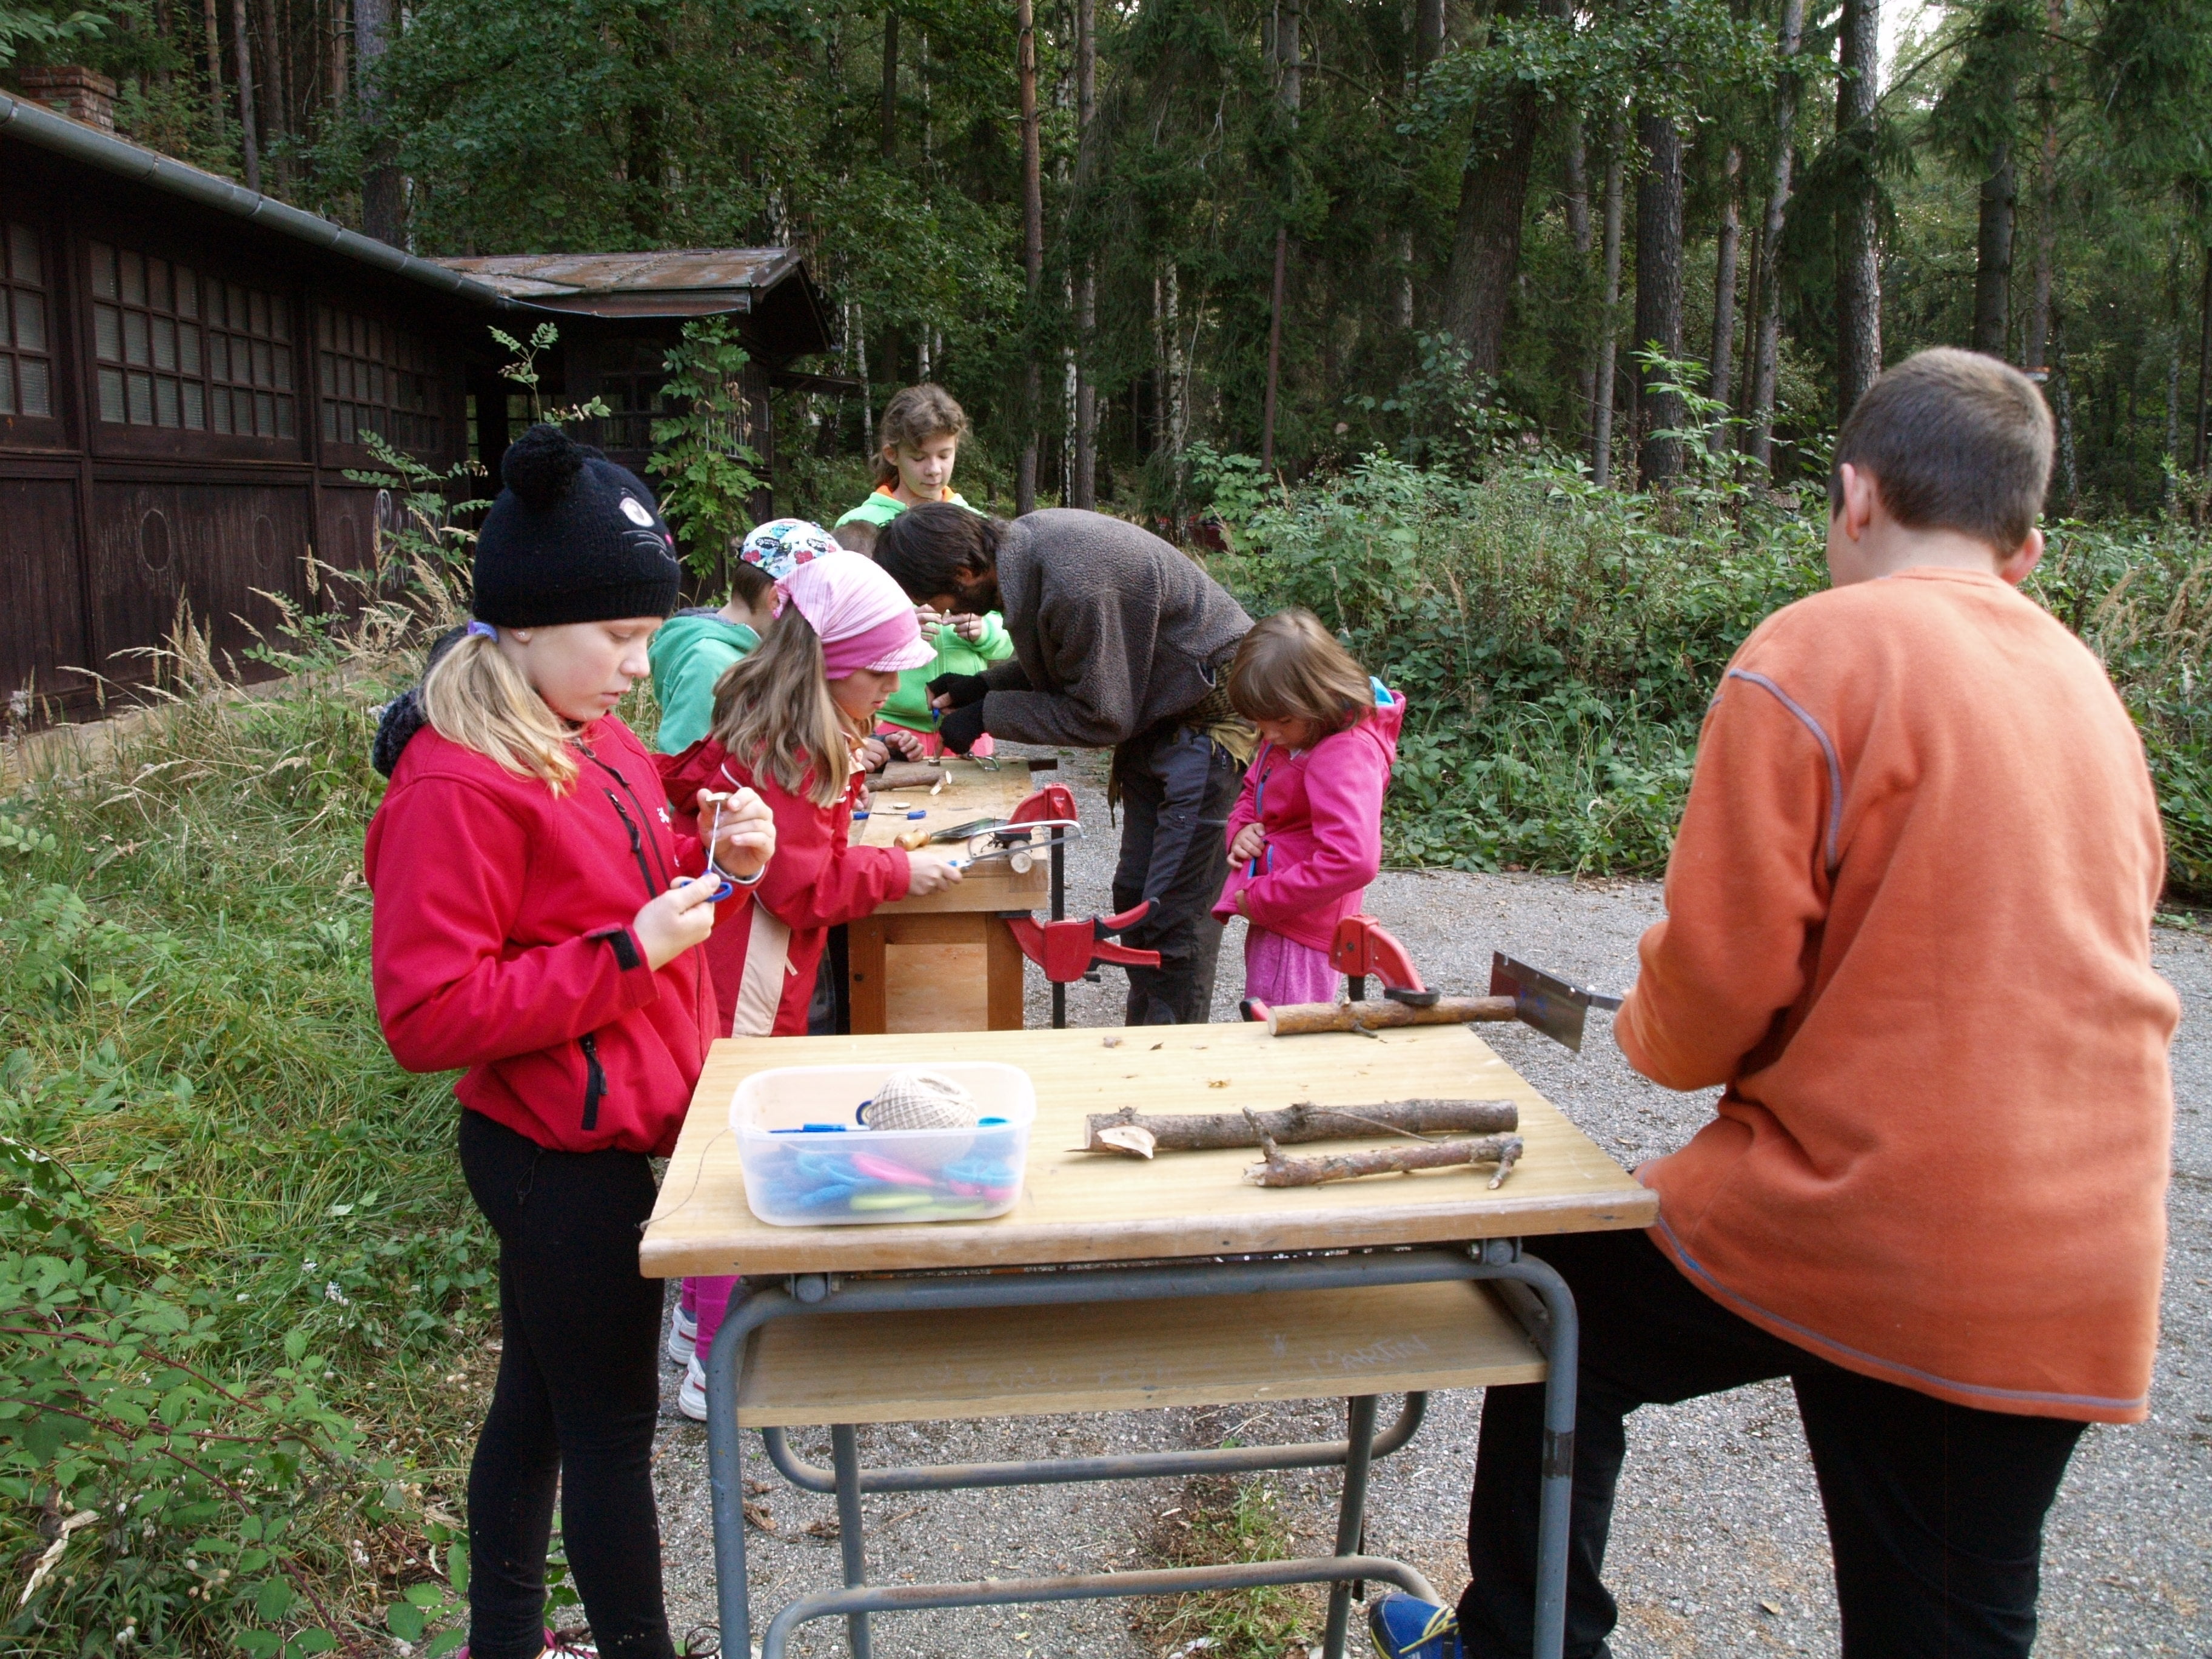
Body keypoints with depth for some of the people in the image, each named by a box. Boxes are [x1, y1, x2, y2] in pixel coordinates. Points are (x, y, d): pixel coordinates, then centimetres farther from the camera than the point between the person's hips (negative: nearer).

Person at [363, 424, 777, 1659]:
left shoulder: (594, 743, 7)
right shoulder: (457, 788, -21)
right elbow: (428, 1017, -23)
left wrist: (712, 861, 0)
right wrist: (627, 951, -25)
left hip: (608, 1139, 9)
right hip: (564, 1164, -9)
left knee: (541, 1405, 22)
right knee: (613, 1425, 6)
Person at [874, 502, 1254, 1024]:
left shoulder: (1075, 585, -31)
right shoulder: (1021, 541, -3)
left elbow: (1099, 716, -21)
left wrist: (987, 715, -15)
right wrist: (981, 685, 2)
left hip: (1210, 716, -10)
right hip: (1159, 712, 10)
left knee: (1174, 913, -9)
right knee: (1135, 896, 15)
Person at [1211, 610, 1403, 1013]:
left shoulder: (1345, 754, -24)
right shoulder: (1288, 736, 7)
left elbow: (1352, 861, -33)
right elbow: (1253, 793, 25)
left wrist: (1261, 899, -24)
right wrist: (1242, 829, 0)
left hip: (1299, 926, -10)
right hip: (1271, 918, 10)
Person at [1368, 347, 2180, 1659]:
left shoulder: (1818, 652, -11)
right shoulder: (2091, 687, 10)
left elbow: (1719, 971, -14)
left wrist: (1654, 1037, 8)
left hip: (1844, 1224, -6)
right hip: (2081, 1274, 6)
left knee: (1568, 1316, 20)